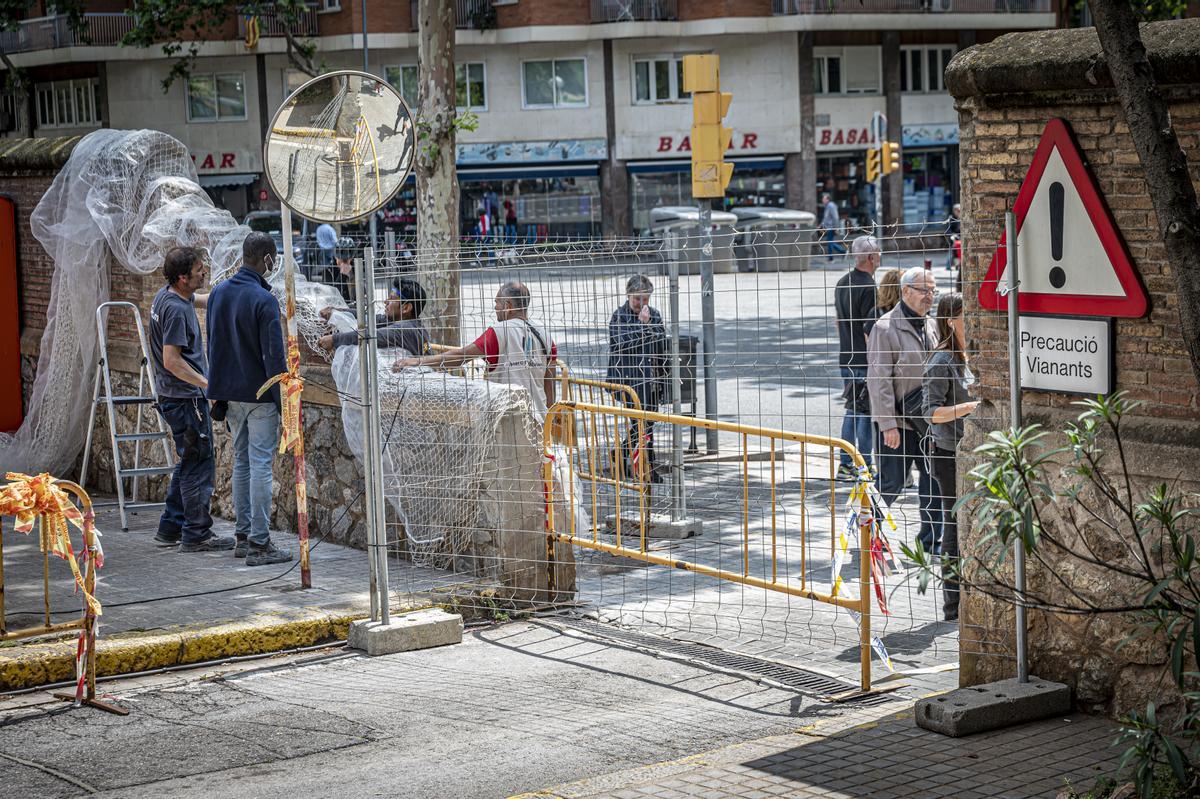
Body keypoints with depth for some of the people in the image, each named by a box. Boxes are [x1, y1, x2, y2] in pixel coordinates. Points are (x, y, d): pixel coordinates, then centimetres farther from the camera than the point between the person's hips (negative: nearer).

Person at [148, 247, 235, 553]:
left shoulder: (166, 294, 8)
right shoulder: (176, 310, -22)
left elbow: (200, 298, 32)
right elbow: (172, 361, -25)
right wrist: (208, 383, -22)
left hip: (174, 396, 10)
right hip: (185, 398, -10)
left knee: (190, 463, 18)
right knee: (199, 465, -3)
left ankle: (171, 527, 23)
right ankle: (196, 534, 2)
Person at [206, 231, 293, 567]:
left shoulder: (217, 294, 7)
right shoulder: (264, 300, -17)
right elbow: (274, 357, -17)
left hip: (230, 393, 7)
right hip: (260, 395, -7)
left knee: (241, 462, 16)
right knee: (261, 466, -4)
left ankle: (244, 535, 19)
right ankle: (258, 543, -3)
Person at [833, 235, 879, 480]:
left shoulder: (842, 283, 11)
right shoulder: (867, 287, -16)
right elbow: (869, 330, -18)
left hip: (845, 357, 8)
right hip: (864, 360, -8)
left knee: (852, 410, 14)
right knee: (866, 412, -2)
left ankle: (846, 464, 15)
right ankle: (864, 465, 0)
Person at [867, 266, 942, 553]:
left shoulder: (929, 326, 13)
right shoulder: (885, 328, -11)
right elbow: (879, 380, -15)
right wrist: (888, 424, -19)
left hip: (927, 421, 7)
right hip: (897, 423, -7)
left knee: (933, 481, 7)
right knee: (891, 483, -3)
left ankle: (930, 542, 16)